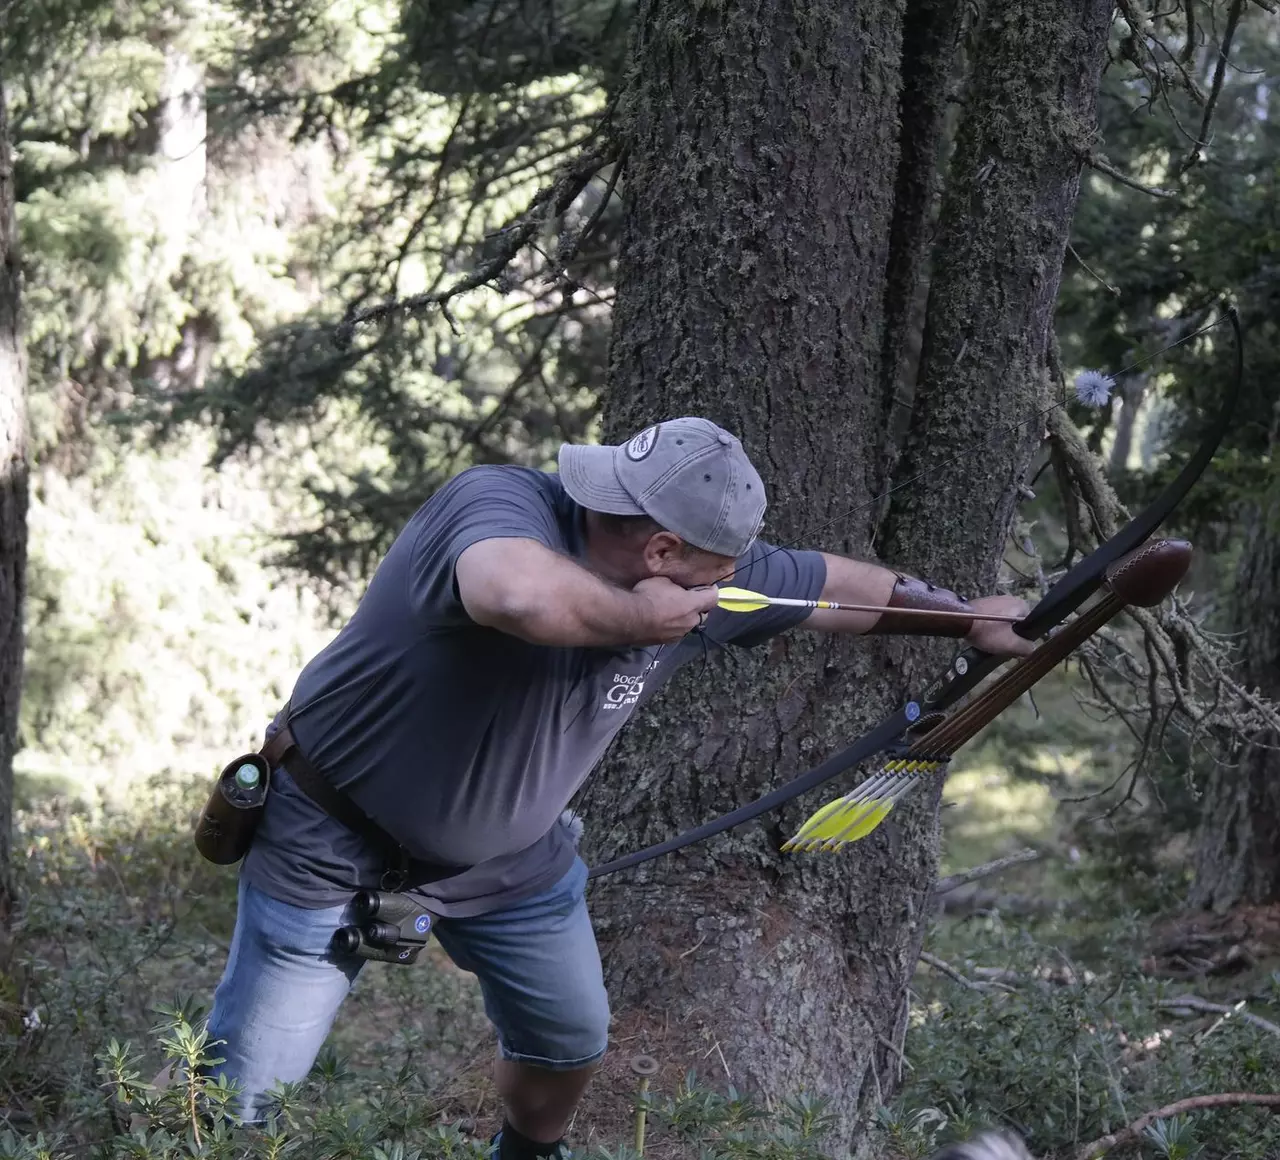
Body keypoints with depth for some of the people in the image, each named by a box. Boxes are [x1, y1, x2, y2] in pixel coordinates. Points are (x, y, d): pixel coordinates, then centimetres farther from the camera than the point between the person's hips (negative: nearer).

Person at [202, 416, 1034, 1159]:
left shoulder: (700, 580, -12)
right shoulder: (497, 507, -34)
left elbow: (830, 583, 5)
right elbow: (526, 594, -58)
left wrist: (962, 614, 11)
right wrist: (641, 618, -41)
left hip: (511, 855, 7)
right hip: (335, 843, -6)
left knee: (572, 1042, 19)